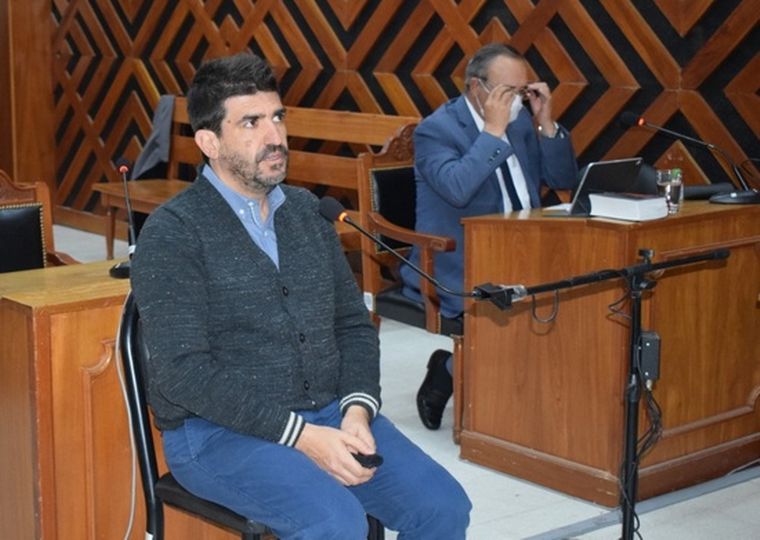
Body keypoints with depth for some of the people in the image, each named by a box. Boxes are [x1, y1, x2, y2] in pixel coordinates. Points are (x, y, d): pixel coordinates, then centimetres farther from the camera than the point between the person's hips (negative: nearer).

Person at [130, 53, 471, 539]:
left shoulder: (307, 211, 12)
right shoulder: (173, 234, -9)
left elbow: (353, 323, 13)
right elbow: (183, 371, -16)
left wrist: (357, 409, -7)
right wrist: (299, 435, -21)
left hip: (330, 414, 6)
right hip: (218, 432, -6)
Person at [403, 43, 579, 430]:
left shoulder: (520, 119, 12)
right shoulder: (435, 130, -9)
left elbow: (564, 180, 12)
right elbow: (457, 188, -29)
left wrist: (546, 123, -1)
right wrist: (494, 131, -23)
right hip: (459, 272, -8)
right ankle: (451, 370, -3)